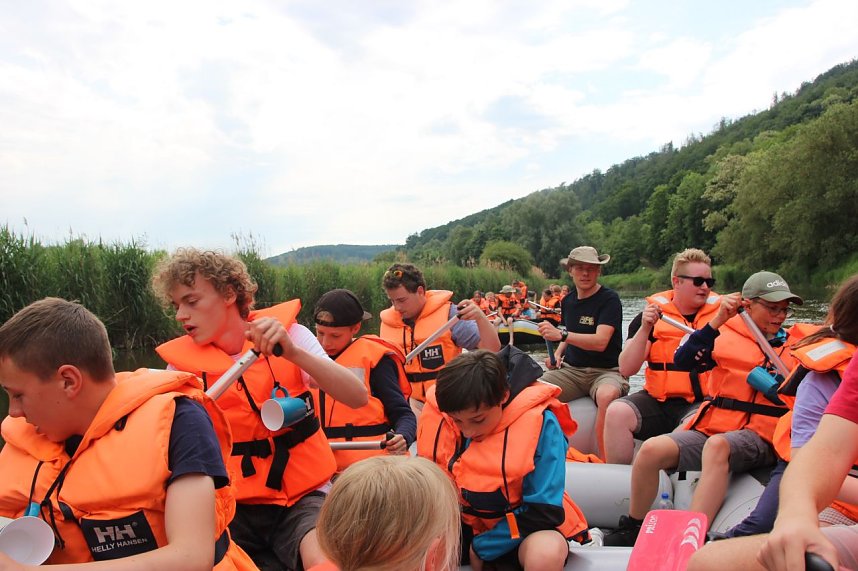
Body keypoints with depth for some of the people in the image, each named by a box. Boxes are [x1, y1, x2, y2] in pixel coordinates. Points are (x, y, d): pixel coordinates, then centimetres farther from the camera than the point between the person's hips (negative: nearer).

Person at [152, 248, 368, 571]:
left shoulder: (288, 332, -6)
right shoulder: (183, 361, -1)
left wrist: (292, 352, -27)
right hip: (235, 505, 3)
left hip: (302, 495, -2)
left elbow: (357, 398, -15)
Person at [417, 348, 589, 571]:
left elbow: (544, 510, -20)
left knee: (546, 553, -36)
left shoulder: (538, 424, -25)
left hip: (518, 529, -3)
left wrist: (483, 547, -18)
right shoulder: (434, 415, -14)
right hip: (462, 525, 3)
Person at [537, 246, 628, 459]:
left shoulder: (609, 299, -9)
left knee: (607, 395, -40)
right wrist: (557, 353, 8)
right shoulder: (568, 301, 11)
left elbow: (600, 341, -21)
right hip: (571, 369, 5)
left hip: (606, 370, -5)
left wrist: (561, 335, -31)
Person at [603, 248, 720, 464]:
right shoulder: (652, 315, 6)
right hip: (657, 399, 1)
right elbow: (626, 370, -3)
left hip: (702, 402, -1)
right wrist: (645, 328, -13)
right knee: (616, 412, -24)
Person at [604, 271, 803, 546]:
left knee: (717, 445, -36)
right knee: (652, 449, -21)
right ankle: (632, 527, 1)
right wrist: (716, 321, -14)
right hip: (711, 427, 2)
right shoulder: (725, 335, 10)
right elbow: (682, 361, -7)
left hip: (758, 436, -1)